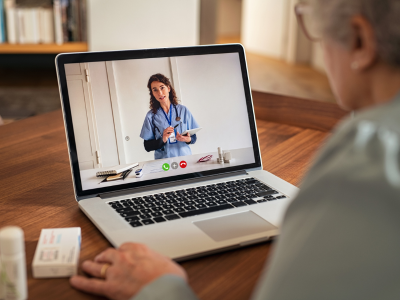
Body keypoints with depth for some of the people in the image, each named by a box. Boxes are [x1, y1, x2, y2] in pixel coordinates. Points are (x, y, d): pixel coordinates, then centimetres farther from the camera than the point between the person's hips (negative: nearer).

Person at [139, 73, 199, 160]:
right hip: (163, 161, -1)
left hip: (185, 158, 1)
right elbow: (147, 146, 4)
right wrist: (162, 140, -12)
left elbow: (194, 137, 12)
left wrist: (188, 139, -9)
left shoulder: (183, 110, 8)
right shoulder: (151, 116, 4)